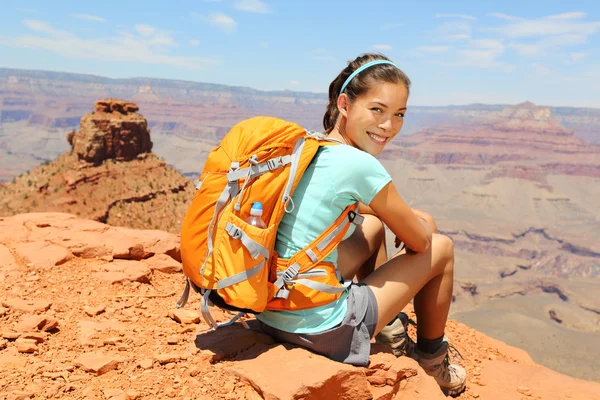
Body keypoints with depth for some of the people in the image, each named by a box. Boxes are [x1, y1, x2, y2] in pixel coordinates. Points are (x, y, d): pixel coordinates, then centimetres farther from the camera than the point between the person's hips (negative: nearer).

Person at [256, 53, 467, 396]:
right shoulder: (360, 165, -19)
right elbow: (419, 241, -4)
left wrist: (399, 214, 20)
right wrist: (421, 222, 18)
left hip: (269, 312, 8)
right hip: (320, 329, -7)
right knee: (441, 247, 10)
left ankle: (389, 330, 37)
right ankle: (433, 361, 31)